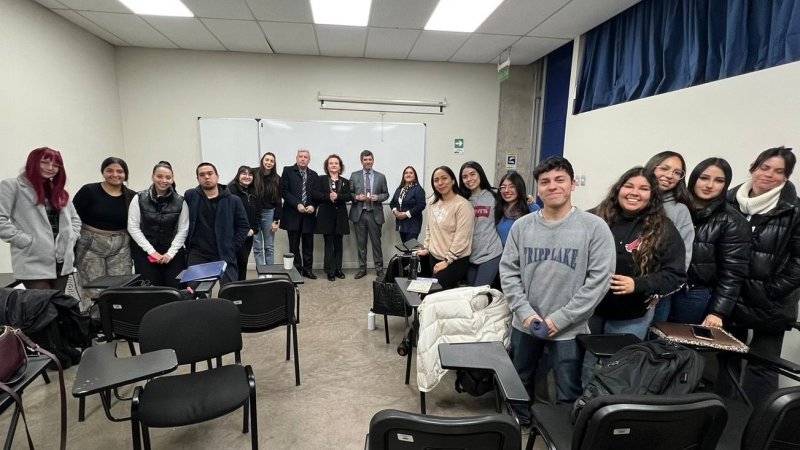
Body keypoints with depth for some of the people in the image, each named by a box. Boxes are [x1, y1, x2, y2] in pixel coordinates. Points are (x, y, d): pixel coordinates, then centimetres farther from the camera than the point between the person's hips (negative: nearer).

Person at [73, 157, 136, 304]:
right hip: (90, 245, -2)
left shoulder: (131, 196, 4)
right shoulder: (89, 191, -3)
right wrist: (71, 246, -7)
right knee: (94, 293, -1)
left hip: (121, 247, 2)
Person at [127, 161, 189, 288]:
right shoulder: (140, 199, 1)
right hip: (145, 252, 0)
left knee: (176, 288, -8)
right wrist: (151, 251, -7)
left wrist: (170, 253, -7)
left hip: (172, 252, 1)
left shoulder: (180, 201, 3)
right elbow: (133, 227, -1)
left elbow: (183, 230, 2)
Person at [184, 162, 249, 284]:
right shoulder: (190, 196, 3)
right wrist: (188, 244, 4)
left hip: (224, 255, -1)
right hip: (197, 254, 1)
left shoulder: (233, 200, 0)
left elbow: (243, 225, 4)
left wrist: (232, 248, -2)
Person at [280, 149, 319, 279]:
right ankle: (296, 269, 14)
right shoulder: (288, 171, 3)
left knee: (308, 245, 6)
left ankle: (307, 269, 16)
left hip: (309, 215, 3)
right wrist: (297, 204, -14)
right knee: (294, 245, 4)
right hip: (293, 214, -3)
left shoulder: (314, 175, 12)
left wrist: (313, 206, -9)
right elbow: (284, 191, -6)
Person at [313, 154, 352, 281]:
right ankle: (330, 270, 5)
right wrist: (328, 196, -20)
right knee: (329, 244, -1)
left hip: (340, 216, 2)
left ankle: (338, 268, 17)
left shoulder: (345, 181, 11)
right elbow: (315, 194, -6)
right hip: (326, 215, -2)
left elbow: (348, 197, -2)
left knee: (338, 244, 8)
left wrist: (337, 196, -20)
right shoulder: (321, 179, 6)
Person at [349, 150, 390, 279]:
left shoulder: (381, 176, 6)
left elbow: (386, 194, 8)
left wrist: (378, 197, -12)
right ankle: (362, 268, 17)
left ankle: (379, 268, 17)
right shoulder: (354, 175, 5)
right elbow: (349, 193, 6)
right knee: (361, 243, 7)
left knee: (376, 242, 5)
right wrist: (357, 197, -13)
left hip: (375, 214, 0)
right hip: (359, 214, 1)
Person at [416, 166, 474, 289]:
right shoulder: (433, 202, 6)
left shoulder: (462, 205, -17)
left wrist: (447, 260, -17)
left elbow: (461, 239, -19)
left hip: (454, 261, -7)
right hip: (434, 257, 7)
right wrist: (427, 248, 12)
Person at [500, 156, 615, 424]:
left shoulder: (594, 227, -10)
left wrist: (561, 319, -16)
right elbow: (508, 271, 0)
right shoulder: (522, 226, -2)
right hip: (524, 325, 3)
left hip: (568, 330, -3)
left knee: (568, 396, 13)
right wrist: (525, 312, -11)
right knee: (519, 384, 23)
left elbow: (599, 280, -13)